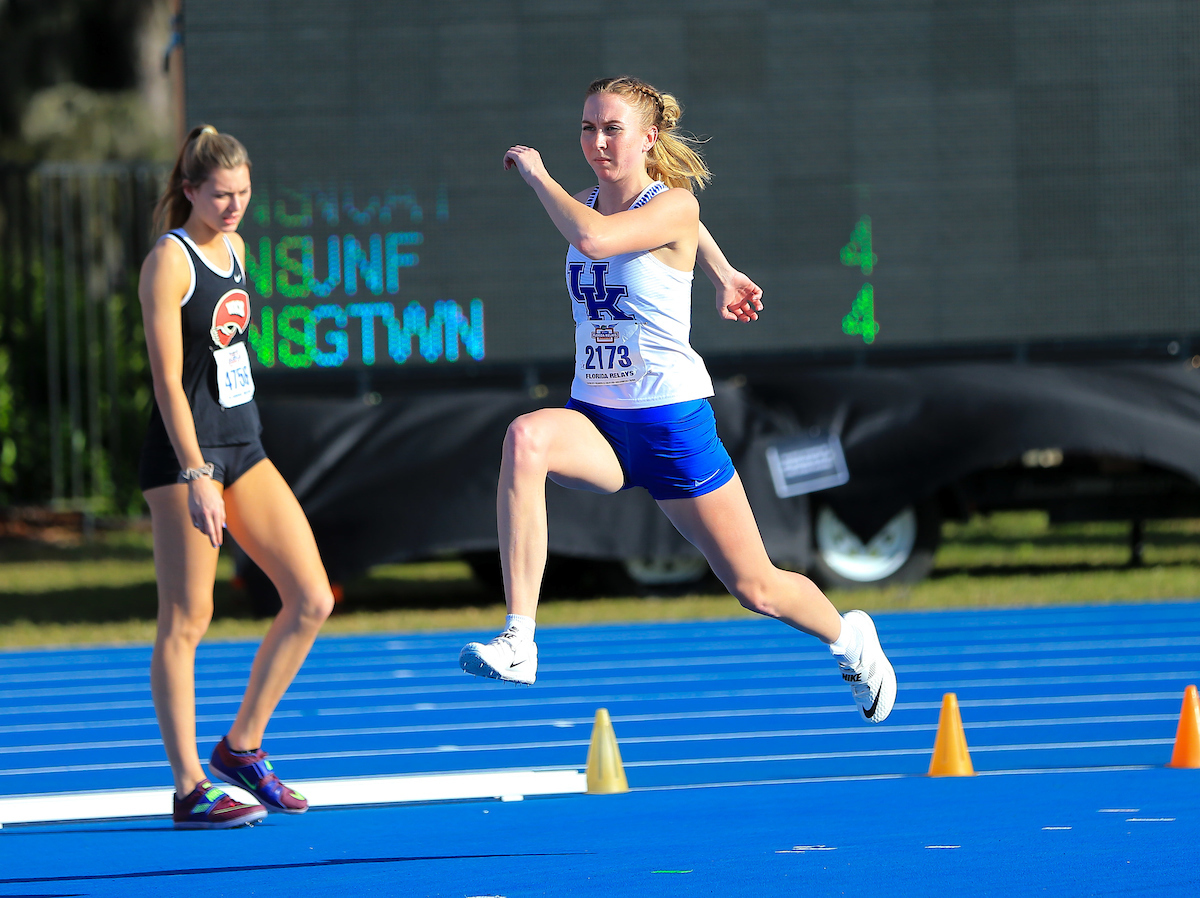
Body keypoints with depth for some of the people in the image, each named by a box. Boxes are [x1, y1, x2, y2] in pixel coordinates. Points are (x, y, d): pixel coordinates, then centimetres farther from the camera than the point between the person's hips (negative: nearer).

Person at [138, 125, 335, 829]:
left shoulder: (235, 249, 13)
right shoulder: (169, 261, -12)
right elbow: (168, 381, -17)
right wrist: (197, 477, -24)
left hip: (242, 445, 8)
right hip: (185, 454, -8)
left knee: (312, 599, 3)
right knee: (186, 620, -5)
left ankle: (242, 747, 15)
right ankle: (191, 790, -2)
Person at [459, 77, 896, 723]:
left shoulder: (674, 205, -15)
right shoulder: (590, 202, 6)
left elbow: (593, 239, -34)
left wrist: (536, 174, -20)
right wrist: (722, 274, 31)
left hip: (672, 422, -5)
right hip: (594, 420, 5)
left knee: (755, 589, 6)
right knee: (524, 439, -32)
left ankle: (849, 637, 41)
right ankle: (518, 641, -35)